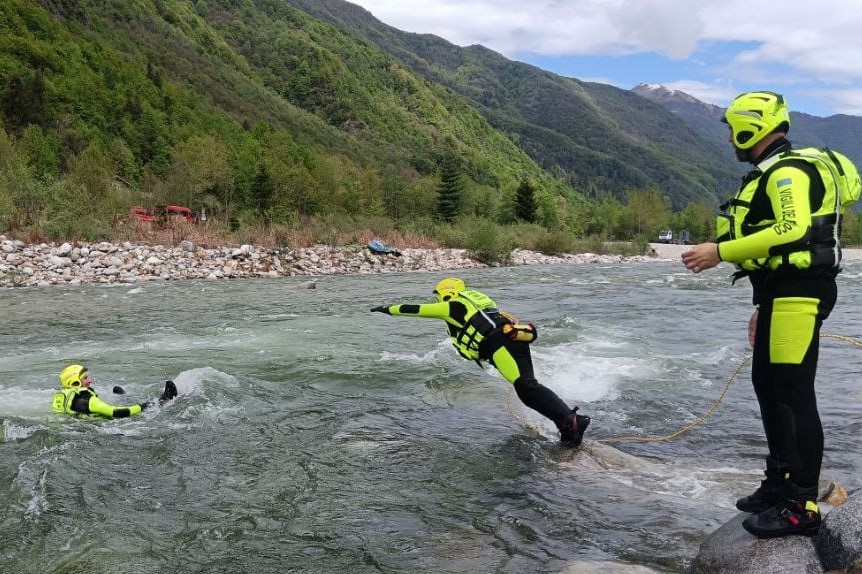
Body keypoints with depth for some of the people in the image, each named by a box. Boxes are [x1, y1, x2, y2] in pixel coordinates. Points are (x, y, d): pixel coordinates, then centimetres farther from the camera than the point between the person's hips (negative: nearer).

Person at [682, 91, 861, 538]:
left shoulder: (788, 171, -12)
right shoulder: (771, 174, 21)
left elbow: (792, 231, -26)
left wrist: (719, 252, -23)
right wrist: (764, 305, 23)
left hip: (798, 296, -11)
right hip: (782, 295, 11)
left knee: (793, 393, -9)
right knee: (768, 385, 15)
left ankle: (802, 506, -3)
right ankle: (781, 482, 27)